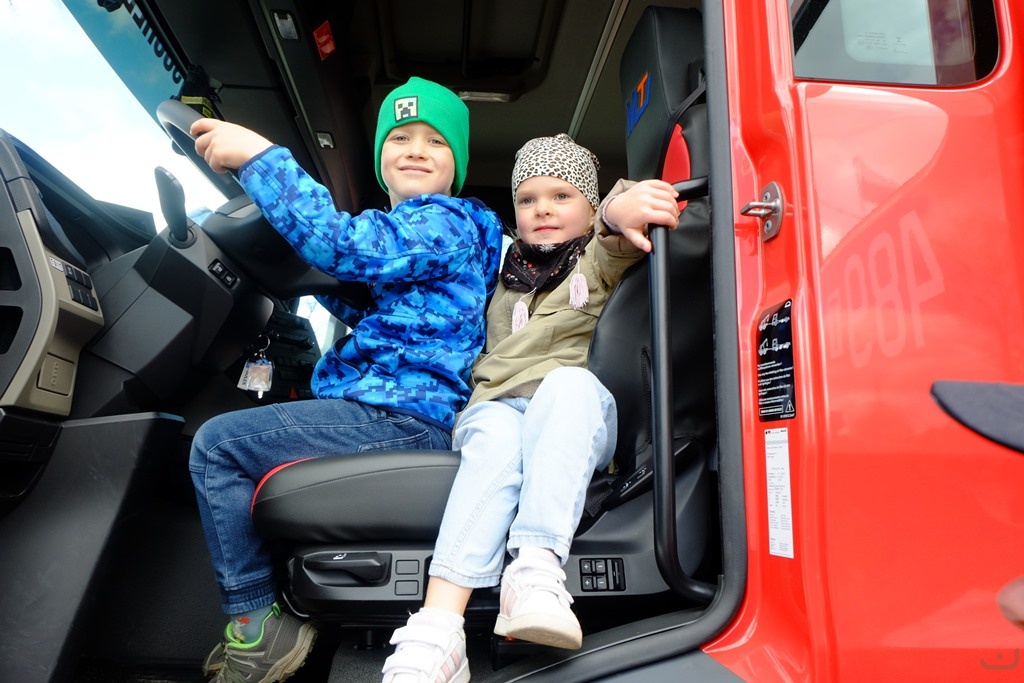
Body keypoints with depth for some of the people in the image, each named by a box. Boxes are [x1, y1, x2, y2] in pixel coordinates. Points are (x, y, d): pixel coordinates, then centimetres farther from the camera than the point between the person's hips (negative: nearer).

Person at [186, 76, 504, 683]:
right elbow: (365, 308, 28)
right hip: (388, 415, 11)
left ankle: (256, 627, 0)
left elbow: (344, 244, -24)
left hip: (404, 416, -11)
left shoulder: (448, 222, -9)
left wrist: (258, 155, -18)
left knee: (217, 446, -9)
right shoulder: (400, 229, 22)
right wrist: (313, 275, 14)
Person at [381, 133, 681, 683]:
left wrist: (619, 212, -29)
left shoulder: (600, 259, 19)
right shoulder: (506, 279, 30)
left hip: (576, 412, -1)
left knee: (569, 382, -35)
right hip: (498, 403, 2)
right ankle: (436, 632, -46)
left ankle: (538, 567, -47)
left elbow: (613, 248, -6)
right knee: (497, 437, -33)